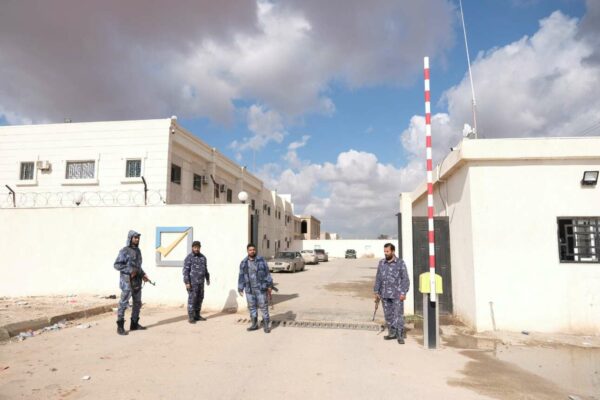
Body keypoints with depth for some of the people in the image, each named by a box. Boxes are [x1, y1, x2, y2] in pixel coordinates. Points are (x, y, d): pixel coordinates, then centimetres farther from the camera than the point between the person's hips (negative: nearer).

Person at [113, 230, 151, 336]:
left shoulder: (138, 250, 13)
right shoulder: (124, 251, -10)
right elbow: (117, 265, -14)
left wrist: (143, 274, 10)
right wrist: (130, 270, -22)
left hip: (137, 281, 8)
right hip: (127, 281, -8)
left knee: (137, 303, 12)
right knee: (123, 303, -5)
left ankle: (134, 324, 22)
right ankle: (120, 327, 1)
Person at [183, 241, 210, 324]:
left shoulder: (203, 257, 13)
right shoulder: (189, 257, -7)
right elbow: (185, 270, -11)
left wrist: (207, 278, 22)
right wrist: (187, 282, -17)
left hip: (201, 282, 6)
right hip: (192, 282, -6)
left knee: (200, 299, 10)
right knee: (192, 299, -5)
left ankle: (197, 315, 21)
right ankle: (191, 317, 3)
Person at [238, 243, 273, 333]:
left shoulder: (261, 260, -1)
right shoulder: (243, 263, 5)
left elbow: (267, 273, 0)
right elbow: (241, 277, 7)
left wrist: (269, 286, -3)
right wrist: (240, 289, 4)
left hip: (261, 288, -3)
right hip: (249, 289, 3)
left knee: (263, 306, 0)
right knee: (252, 307, 10)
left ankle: (266, 325, 8)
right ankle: (254, 324, 23)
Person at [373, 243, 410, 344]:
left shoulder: (400, 263, -3)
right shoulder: (381, 263, 8)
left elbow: (405, 279, -4)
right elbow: (378, 278, 12)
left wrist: (403, 293, -11)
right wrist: (376, 292, 9)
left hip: (397, 295, -4)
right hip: (385, 295, 4)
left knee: (398, 315, -3)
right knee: (388, 315, 11)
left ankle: (400, 335, 6)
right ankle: (392, 333, 22)